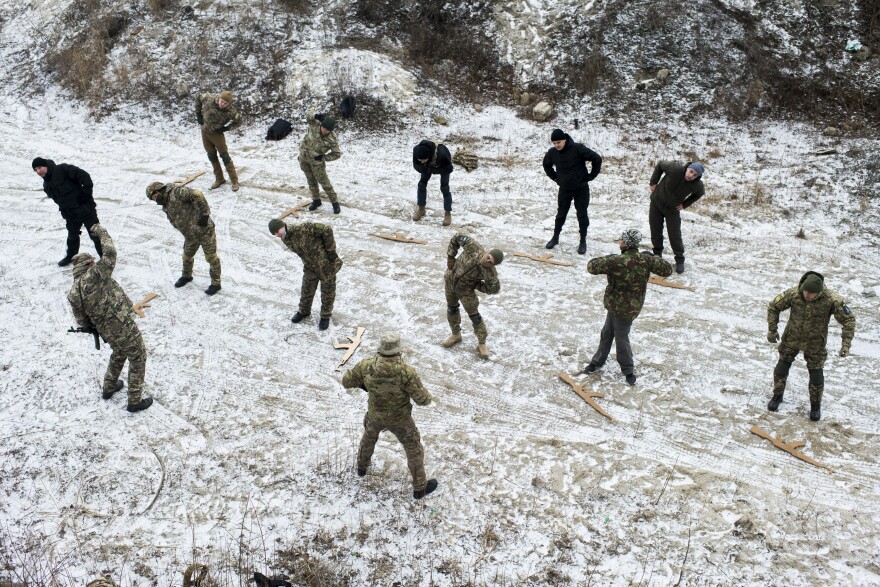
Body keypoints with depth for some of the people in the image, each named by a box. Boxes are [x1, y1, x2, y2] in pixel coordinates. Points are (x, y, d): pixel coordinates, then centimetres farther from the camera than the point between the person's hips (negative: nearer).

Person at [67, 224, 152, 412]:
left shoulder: (72, 294, -1)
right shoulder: (95, 275, -20)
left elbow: (82, 321, 5)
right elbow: (110, 253, -19)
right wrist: (102, 233, -3)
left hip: (107, 332, 7)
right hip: (124, 327, -6)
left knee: (119, 353, 34)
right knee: (138, 359, 11)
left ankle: (109, 388, 47)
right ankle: (135, 401, 16)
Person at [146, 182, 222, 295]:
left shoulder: (177, 192, -17)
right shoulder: (166, 207, 12)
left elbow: (197, 195, -28)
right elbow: (176, 223, 17)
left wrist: (204, 214, -27)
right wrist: (186, 239, 8)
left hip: (205, 230, -9)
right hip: (191, 236, 9)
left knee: (211, 257, 3)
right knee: (187, 256, 23)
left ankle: (216, 283, 17)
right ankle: (186, 276, 48)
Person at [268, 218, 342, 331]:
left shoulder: (303, 228, -31)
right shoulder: (285, 240, -5)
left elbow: (327, 230, -29)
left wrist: (330, 250, -23)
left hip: (326, 263, -6)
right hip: (310, 266, 6)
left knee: (327, 291, 11)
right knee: (307, 290, 18)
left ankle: (325, 316, 30)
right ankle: (304, 311, 43)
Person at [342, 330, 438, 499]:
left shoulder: (366, 366, -28)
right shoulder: (407, 372, -36)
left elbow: (346, 381, -10)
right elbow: (422, 399, -26)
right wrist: (427, 397, -1)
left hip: (375, 413, 3)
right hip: (399, 419, -3)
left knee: (370, 434, 37)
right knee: (414, 449, 21)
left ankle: (362, 465, 61)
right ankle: (420, 488, 38)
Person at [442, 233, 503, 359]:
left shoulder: (490, 273, -33)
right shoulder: (473, 247, -32)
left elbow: (494, 289, -17)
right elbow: (458, 237, -16)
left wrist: (475, 285, -15)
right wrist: (450, 256, -18)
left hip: (466, 290, -3)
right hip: (450, 281, 3)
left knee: (474, 316, 2)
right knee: (452, 309, 20)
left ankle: (482, 344, 22)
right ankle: (456, 335, 44)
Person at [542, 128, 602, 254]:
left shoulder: (577, 148, -20)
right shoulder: (552, 153, -5)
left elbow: (597, 158, -18)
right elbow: (547, 165, 18)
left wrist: (591, 176, -13)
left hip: (581, 188, -3)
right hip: (564, 189, 3)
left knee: (582, 215, 2)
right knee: (561, 214, 11)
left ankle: (583, 242, 12)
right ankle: (555, 238, 27)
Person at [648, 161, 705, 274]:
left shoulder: (697, 185, -22)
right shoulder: (675, 169, -27)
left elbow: (699, 194, 4)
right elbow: (660, 165, -7)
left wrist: (685, 204, -5)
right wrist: (653, 182, -7)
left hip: (672, 209, 0)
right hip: (657, 202, 1)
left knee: (675, 235, -4)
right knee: (655, 231, 8)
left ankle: (679, 261, 10)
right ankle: (657, 254, 28)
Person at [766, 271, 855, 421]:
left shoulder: (831, 300, -26)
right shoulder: (793, 294, -23)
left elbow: (849, 320, -16)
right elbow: (773, 307, -7)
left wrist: (846, 344, -22)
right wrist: (772, 329, -9)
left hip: (815, 343, -1)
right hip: (791, 339, 1)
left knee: (816, 376, 6)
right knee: (781, 369, 12)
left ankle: (815, 405, 31)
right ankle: (777, 396, 37)